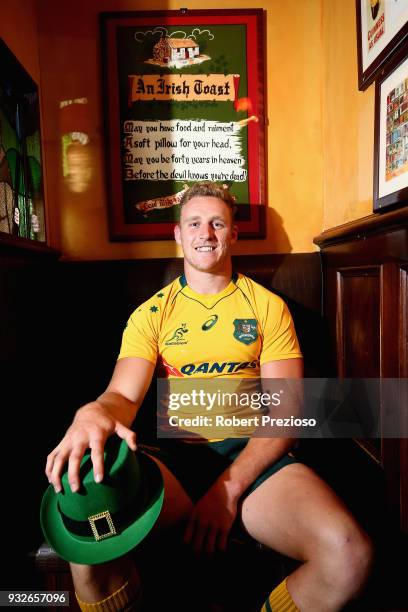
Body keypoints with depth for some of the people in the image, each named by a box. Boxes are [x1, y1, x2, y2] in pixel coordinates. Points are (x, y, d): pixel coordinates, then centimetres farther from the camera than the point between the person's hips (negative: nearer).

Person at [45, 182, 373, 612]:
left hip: (254, 457, 1)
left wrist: (229, 486, -13)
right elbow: (124, 395, -2)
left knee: (350, 556, -25)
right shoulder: (151, 314, 9)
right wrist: (94, 411, -29)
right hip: (174, 456, 0)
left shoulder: (268, 307, 7)